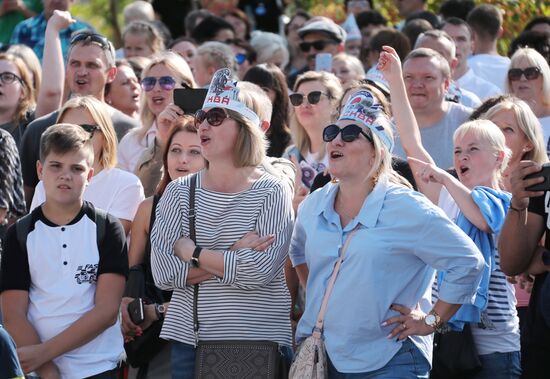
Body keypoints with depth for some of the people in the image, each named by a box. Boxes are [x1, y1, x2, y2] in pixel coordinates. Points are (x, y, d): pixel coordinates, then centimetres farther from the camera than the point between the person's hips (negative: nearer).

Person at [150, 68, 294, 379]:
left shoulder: (272, 192, -2)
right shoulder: (179, 192, 7)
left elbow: (261, 269, -16)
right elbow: (163, 271, -5)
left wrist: (192, 252, -7)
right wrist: (236, 259, -11)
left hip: (261, 341, -3)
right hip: (189, 339, 3)